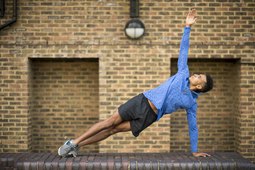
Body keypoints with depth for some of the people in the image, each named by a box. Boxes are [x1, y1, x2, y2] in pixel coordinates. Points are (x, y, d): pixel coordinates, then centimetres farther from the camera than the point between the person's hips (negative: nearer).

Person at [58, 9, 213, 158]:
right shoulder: (183, 74, 8)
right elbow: (183, 51, 9)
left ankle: (78, 145, 1)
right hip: (141, 101, 1)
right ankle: (74, 142, 1)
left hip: (149, 116, -1)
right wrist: (188, 27, 5)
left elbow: (193, 127, 9)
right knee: (110, 122, -5)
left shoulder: (192, 103, 4)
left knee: (114, 130, -6)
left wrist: (195, 151, 9)